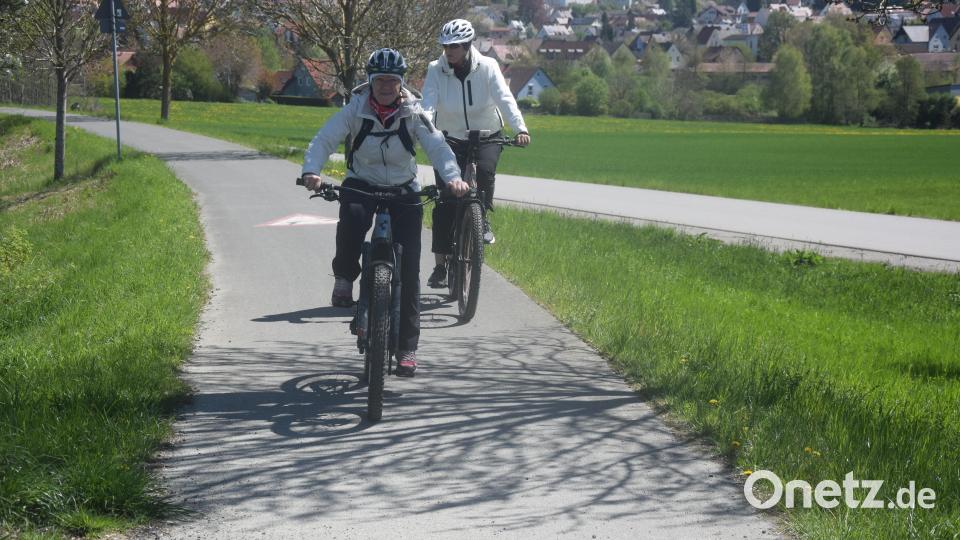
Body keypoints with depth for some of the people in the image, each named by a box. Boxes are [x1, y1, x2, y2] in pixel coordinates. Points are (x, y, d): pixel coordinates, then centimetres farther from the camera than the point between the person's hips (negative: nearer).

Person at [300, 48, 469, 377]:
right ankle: (344, 278, -9)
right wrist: (311, 171, -38)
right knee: (352, 218, -38)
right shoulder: (355, 110, -12)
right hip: (361, 184, -1)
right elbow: (324, 140, -18)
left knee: (408, 269, -6)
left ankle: (407, 346, 3)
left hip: (403, 189, 1)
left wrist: (453, 177, -40)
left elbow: (438, 147, -20)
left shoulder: (413, 114, -11)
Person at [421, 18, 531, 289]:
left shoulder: (487, 67, -13)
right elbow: (428, 104, -22)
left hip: (486, 136, 0)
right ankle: (441, 264, 2)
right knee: (444, 203, -6)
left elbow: (505, 98, -23)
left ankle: (482, 219, -7)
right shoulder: (436, 70, -11)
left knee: (484, 169, -33)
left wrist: (520, 129, -39)